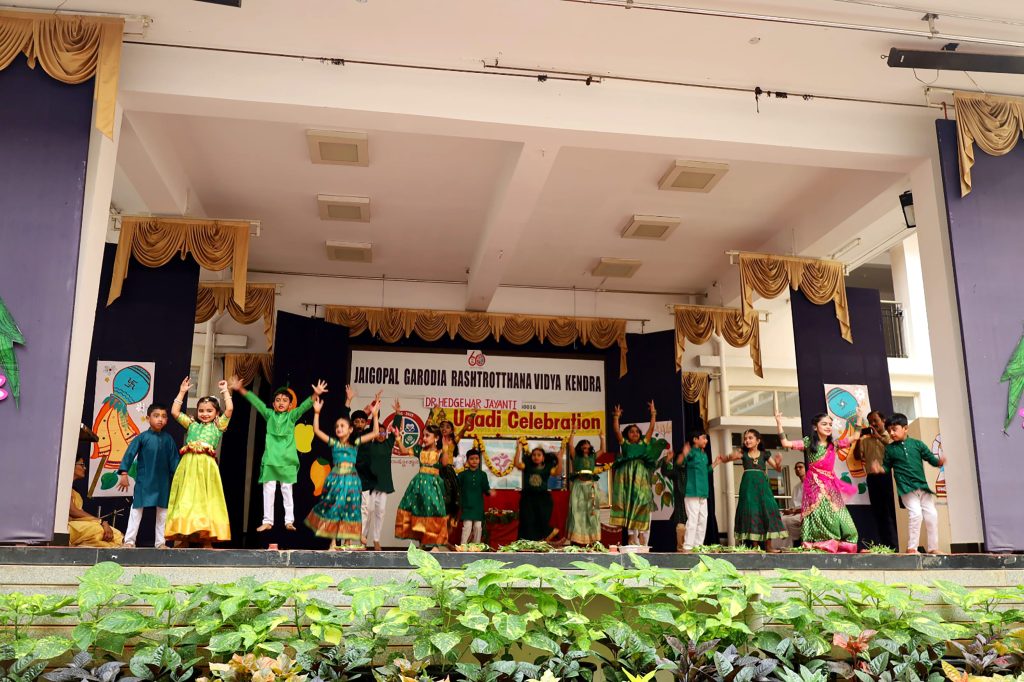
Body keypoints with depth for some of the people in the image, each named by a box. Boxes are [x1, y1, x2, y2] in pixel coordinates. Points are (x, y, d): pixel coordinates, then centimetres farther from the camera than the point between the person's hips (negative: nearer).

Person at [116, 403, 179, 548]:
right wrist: (124, 473, -15)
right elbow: (130, 454, -9)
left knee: (162, 510, 8)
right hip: (144, 481, -3)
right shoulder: (142, 437, -7)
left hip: (163, 482, 3)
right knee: (137, 508, 3)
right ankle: (129, 540, 9)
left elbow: (174, 459, 4)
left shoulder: (168, 439, 1)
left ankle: (160, 542, 17)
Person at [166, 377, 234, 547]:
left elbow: (229, 409, 1)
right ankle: (184, 539, 6)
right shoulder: (192, 424, 20)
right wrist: (182, 392, 18)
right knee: (186, 499, 1)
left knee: (205, 500, -3)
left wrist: (225, 391, 9)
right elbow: (174, 412, 17)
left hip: (206, 466, -3)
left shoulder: (218, 426, 12)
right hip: (188, 465, 3)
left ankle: (207, 541, -1)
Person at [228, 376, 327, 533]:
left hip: (287, 459, -1)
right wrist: (241, 389, -6)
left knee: (287, 491, 4)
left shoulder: (292, 416, 4)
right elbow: (256, 401, 2)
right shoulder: (269, 414, 8)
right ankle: (268, 521, 10)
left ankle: (289, 521, 7)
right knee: (268, 490, 3)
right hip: (270, 458, 1)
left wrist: (315, 394, -26)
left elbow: (304, 406, -9)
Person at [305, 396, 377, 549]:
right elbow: (316, 431, 0)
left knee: (349, 511, 1)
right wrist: (317, 412, -7)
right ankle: (333, 542, 12)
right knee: (333, 510, 2)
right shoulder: (333, 442, 6)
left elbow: (375, 433, 8)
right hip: (335, 480, 0)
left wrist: (375, 415, 1)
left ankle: (348, 541, 10)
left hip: (351, 480, 0)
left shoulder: (355, 443, 8)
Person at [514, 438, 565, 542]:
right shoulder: (527, 466, 5)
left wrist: (560, 459, -26)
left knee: (542, 522, -4)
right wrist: (519, 449, -20)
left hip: (543, 498, -1)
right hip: (528, 498, 1)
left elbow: (558, 472, -14)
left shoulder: (547, 468, 2)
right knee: (528, 523, 3)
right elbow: (517, 464, -12)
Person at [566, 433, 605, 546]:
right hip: (578, 485, -3)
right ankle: (576, 538, -5)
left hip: (591, 486, 3)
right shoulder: (576, 457, 10)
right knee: (577, 511, -5)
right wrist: (573, 433, -6)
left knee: (591, 512, 2)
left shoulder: (593, 457, 17)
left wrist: (602, 438, 9)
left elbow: (603, 450, 14)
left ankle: (591, 538, 5)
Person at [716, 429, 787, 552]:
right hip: (748, 486, -1)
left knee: (767, 511, -5)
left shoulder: (764, 454, 8)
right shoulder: (743, 453, 6)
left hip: (762, 485, 1)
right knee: (750, 512, -5)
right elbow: (724, 459, 5)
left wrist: (778, 463, -13)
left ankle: (768, 545, 2)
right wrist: (732, 457, -18)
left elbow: (778, 469, 10)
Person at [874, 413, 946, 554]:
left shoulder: (917, 444, 6)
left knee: (932, 515, 4)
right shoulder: (890, 449, 6)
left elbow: (931, 458, 6)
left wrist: (939, 461, -15)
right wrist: (880, 468, -11)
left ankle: (932, 548, 16)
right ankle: (911, 548, -7)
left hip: (922, 486, 3)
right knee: (916, 514, -17)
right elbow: (887, 467, 11)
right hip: (906, 488, -3)